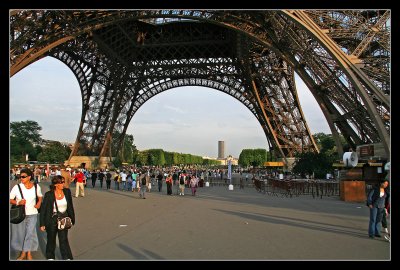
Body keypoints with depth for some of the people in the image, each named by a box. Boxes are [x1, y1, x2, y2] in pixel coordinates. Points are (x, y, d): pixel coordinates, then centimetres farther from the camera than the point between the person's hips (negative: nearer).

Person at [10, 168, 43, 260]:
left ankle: (26, 253, 8)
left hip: (32, 214, 0)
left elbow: (40, 196, 17)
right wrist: (18, 202, -20)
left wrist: (39, 203, 0)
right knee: (20, 233, 9)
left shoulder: (36, 187, -1)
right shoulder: (17, 187, -8)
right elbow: (10, 199, -4)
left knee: (30, 233, -6)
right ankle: (23, 252, 27)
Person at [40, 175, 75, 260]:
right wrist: (42, 224, -7)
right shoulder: (49, 194, -13)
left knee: (64, 239, -4)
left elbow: (70, 207, 5)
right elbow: (43, 210, -7)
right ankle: (50, 257, 37)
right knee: (51, 239, 16)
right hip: (52, 220, -1)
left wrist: (72, 219, 8)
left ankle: (67, 257, 5)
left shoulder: (67, 192, -5)